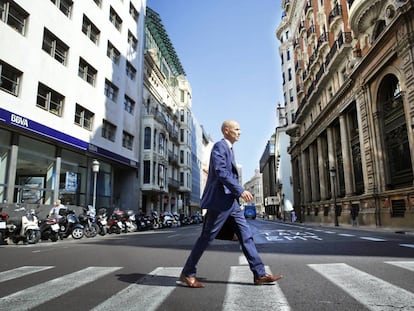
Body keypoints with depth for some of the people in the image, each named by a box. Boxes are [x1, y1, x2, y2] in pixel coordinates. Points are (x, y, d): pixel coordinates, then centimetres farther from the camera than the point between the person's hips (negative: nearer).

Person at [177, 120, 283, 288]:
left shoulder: (228, 148, 21)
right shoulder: (220, 146, -9)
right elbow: (220, 172, -20)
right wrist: (240, 191, -20)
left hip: (231, 201, 10)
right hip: (220, 200, -10)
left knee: (246, 236, 7)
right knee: (206, 237, -2)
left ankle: (260, 274, 13)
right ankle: (187, 275, 11)